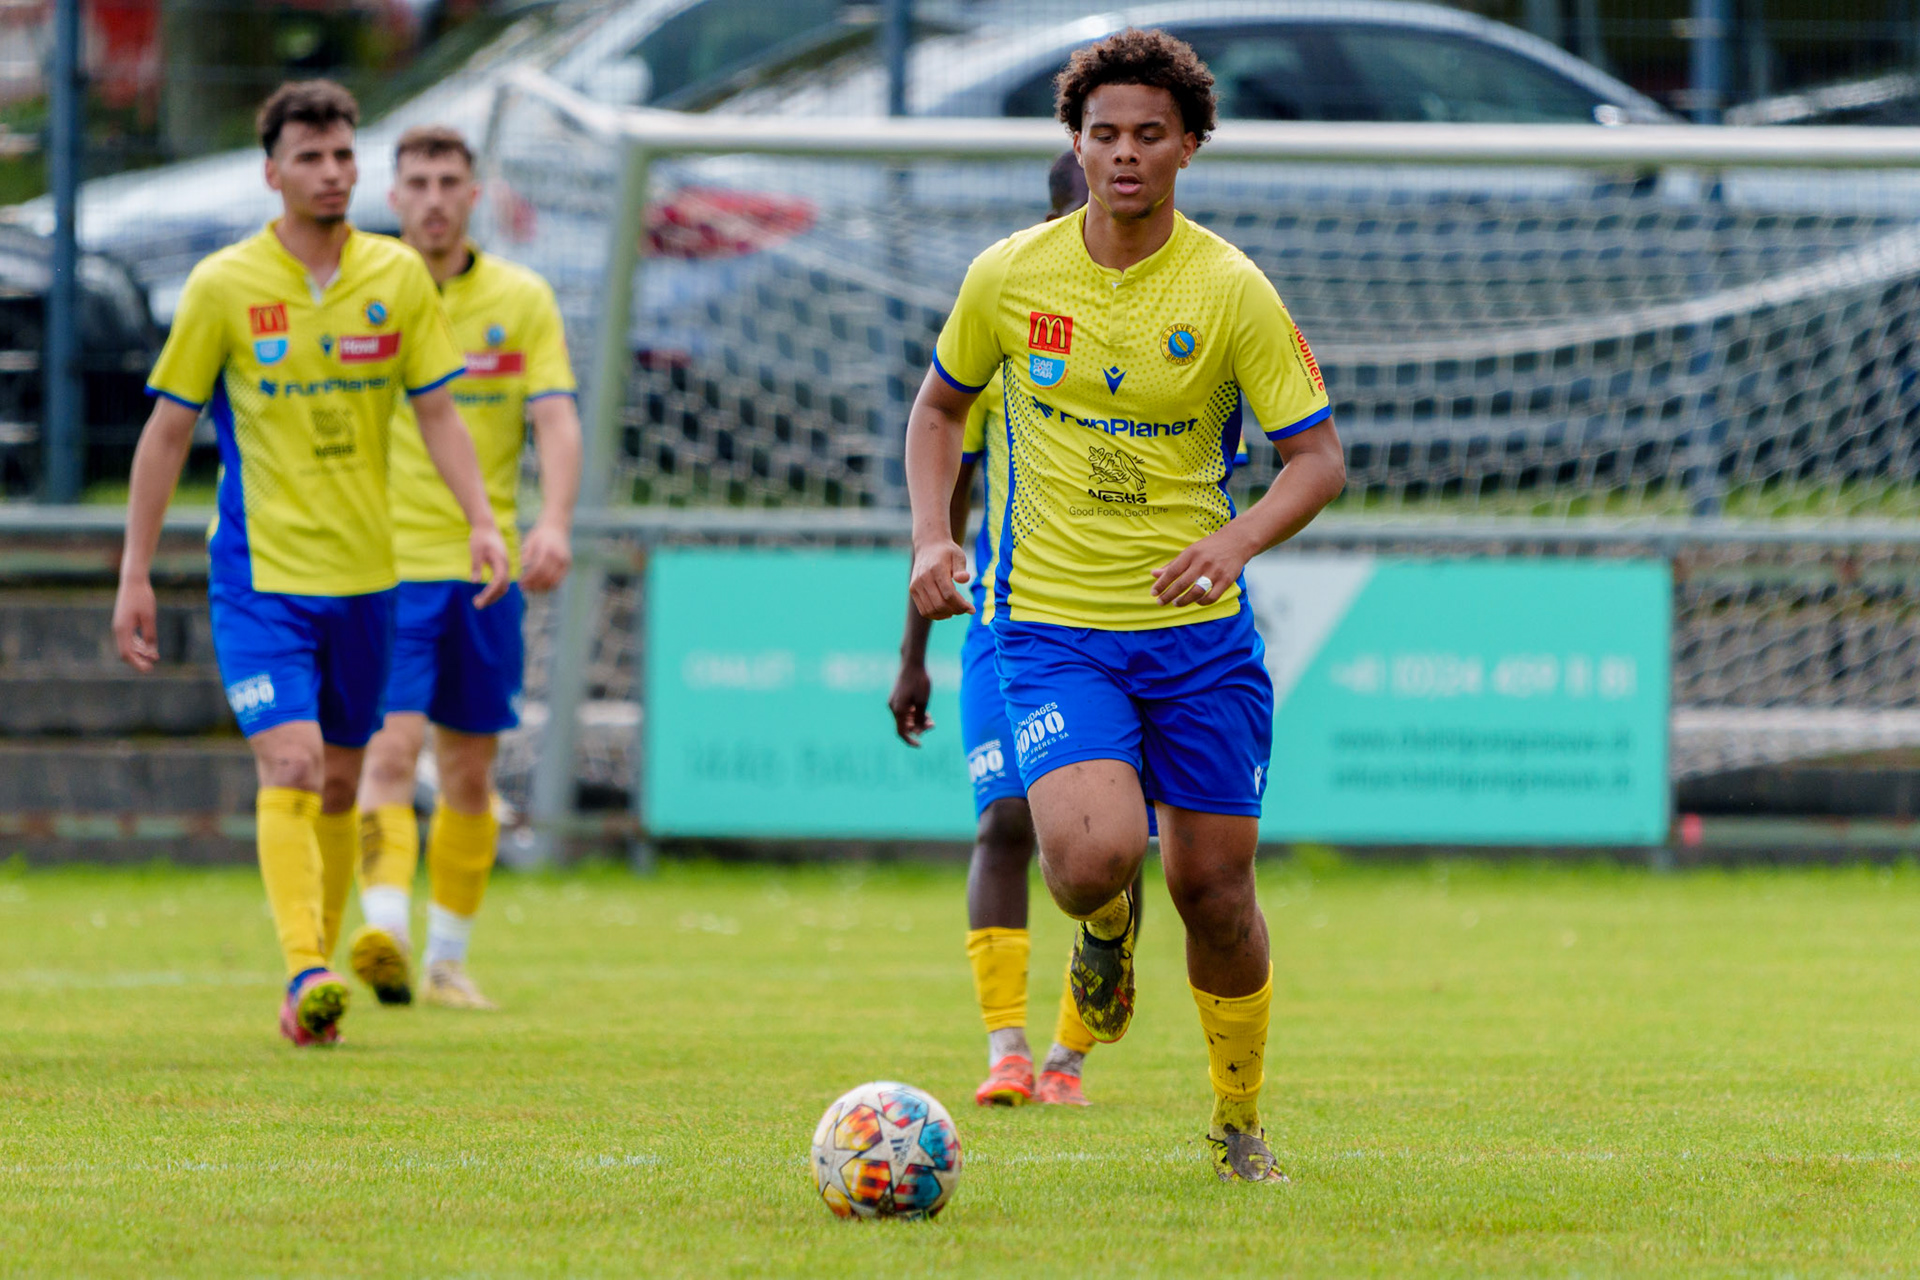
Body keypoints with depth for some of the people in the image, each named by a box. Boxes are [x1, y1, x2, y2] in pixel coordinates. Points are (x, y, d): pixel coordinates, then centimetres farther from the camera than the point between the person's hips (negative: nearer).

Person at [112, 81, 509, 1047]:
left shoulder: (397, 278, 3)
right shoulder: (223, 287, -5)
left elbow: (436, 412, 8)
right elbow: (167, 431, 0)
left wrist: (480, 521, -8)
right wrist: (135, 576, -1)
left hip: (363, 571, 4)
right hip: (259, 570, -4)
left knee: (340, 784, 10)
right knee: (291, 767, -18)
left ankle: (313, 976, 21)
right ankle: (306, 973, -24)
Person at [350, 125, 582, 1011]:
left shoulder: (521, 300, 5)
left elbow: (557, 422, -4)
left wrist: (553, 523, -21)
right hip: (385, 564, -2)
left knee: (469, 772, 8)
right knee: (391, 749, -18)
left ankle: (447, 959, 18)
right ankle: (385, 932, -30)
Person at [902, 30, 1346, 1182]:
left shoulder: (1232, 291, -7)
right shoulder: (1010, 277, -2)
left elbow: (1320, 457, -5)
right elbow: (940, 407, 15)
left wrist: (1236, 540, -24)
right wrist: (932, 536, -1)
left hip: (1199, 630, 0)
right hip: (1053, 626, 0)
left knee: (1214, 883, 3)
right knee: (1097, 853, -23)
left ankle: (1240, 1120, 26)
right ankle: (1107, 928, 16)